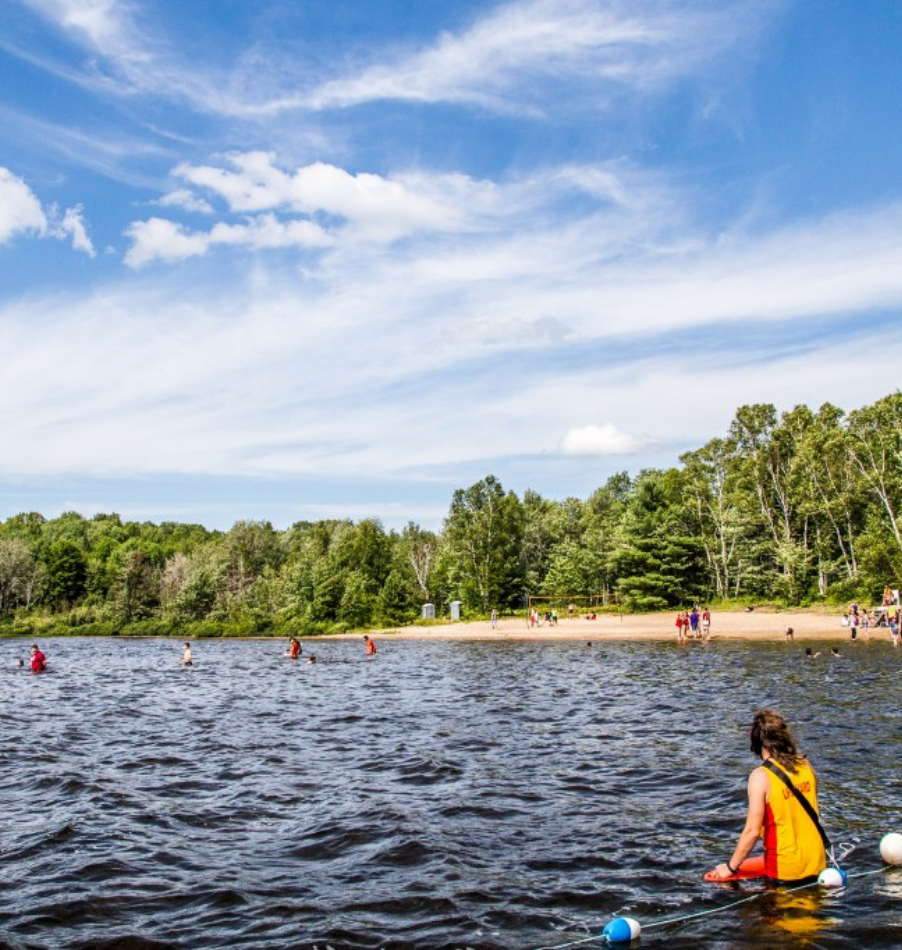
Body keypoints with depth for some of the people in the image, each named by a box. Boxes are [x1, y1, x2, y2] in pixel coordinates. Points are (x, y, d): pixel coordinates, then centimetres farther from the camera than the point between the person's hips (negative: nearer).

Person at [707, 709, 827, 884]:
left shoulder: (760, 777, -18)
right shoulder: (805, 765, 0)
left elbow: (752, 831, -18)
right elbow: (809, 814, 12)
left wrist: (730, 868, -6)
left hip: (785, 871, -7)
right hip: (817, 865, 7)